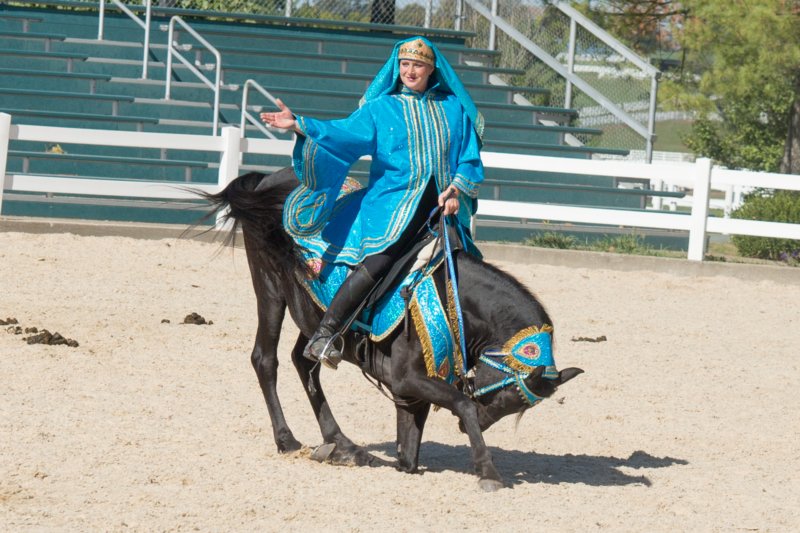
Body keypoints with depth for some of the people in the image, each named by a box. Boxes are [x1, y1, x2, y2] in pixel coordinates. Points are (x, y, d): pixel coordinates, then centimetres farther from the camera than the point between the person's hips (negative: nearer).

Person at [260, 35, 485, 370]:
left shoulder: (454, 108, 14)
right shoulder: (380, 107, 8)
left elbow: (471, 160, 13)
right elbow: (344, 133, -3)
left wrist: (456, 189, -6)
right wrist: (299, 125, -15)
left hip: (444, 205, 4)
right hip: (393, 202, -4)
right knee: (377, 262, -25)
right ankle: (323, 336, -29)